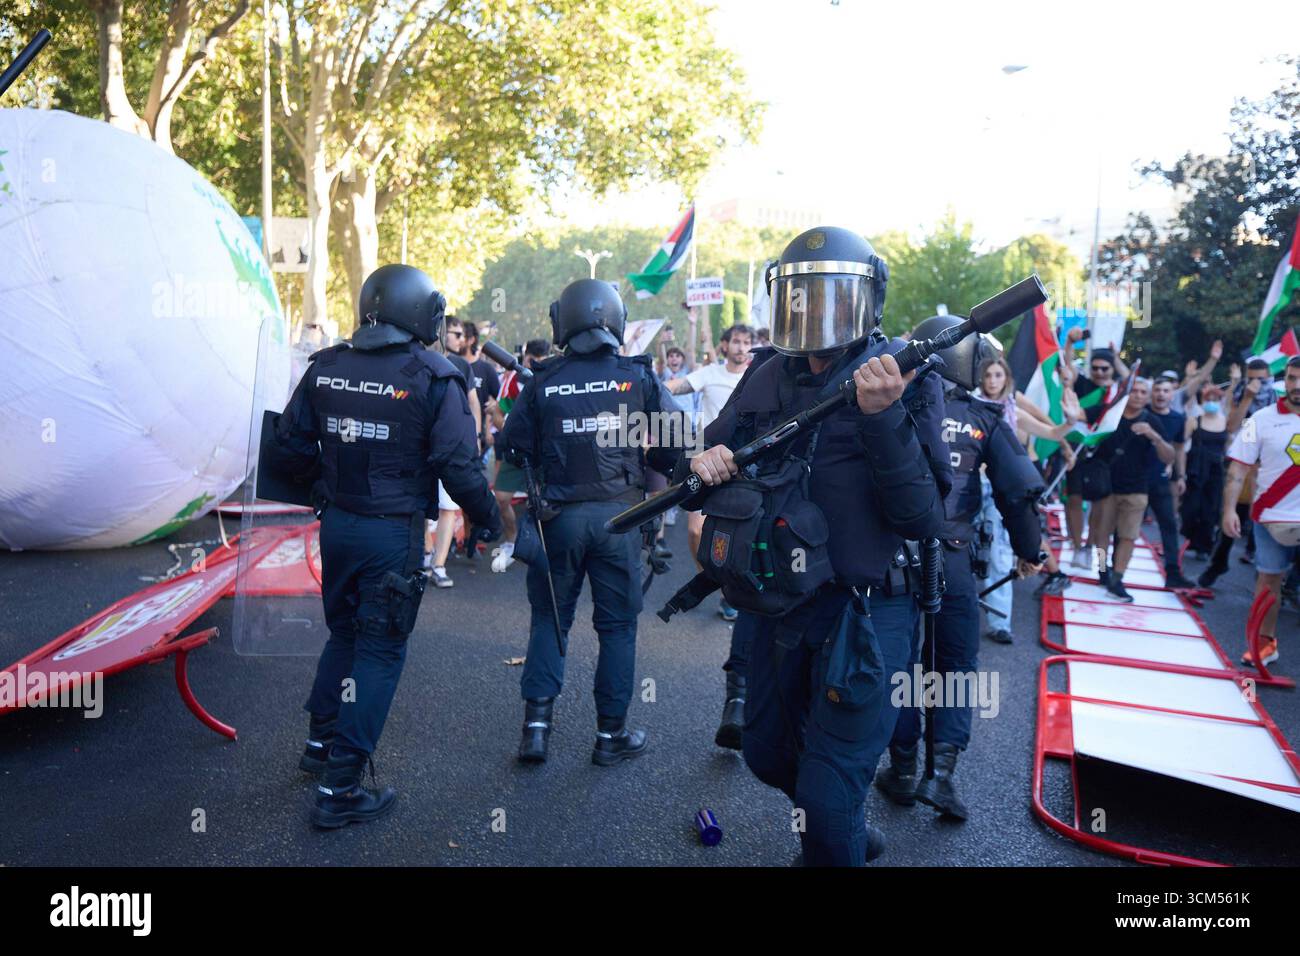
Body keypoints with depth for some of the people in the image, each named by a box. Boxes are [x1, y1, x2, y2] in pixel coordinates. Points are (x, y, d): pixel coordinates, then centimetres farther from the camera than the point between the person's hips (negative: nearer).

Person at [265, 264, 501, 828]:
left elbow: (288, 451, 4)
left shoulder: (325, 368, 1)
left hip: (336, 523, 5)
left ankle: (320, 741, 40)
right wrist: (488, 519, 0)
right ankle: (340, 788, 10)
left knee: (343, 632, 25)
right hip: (393, 532, -5)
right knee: (379, 650, 5)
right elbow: (458, 467, -16)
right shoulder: (433, 377, -13)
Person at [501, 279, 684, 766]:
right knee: (617, 623, 10)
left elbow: (512, 448, -1)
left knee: (550, 617, 15)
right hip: (619, 514, -1)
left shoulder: (542, 383, -2)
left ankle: (536, 723, 12)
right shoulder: (640, 377, -4)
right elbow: (675, 446, -5)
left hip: (558, 514, 1)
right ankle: (611, 733, 17)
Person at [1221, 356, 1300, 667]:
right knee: (1268, 577, 7)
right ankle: (1265, 641, 20)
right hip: (1271, 517, -1)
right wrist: (1229, 509, -12)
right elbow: (1238, 468, -3)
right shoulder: (1263, 419, -2)